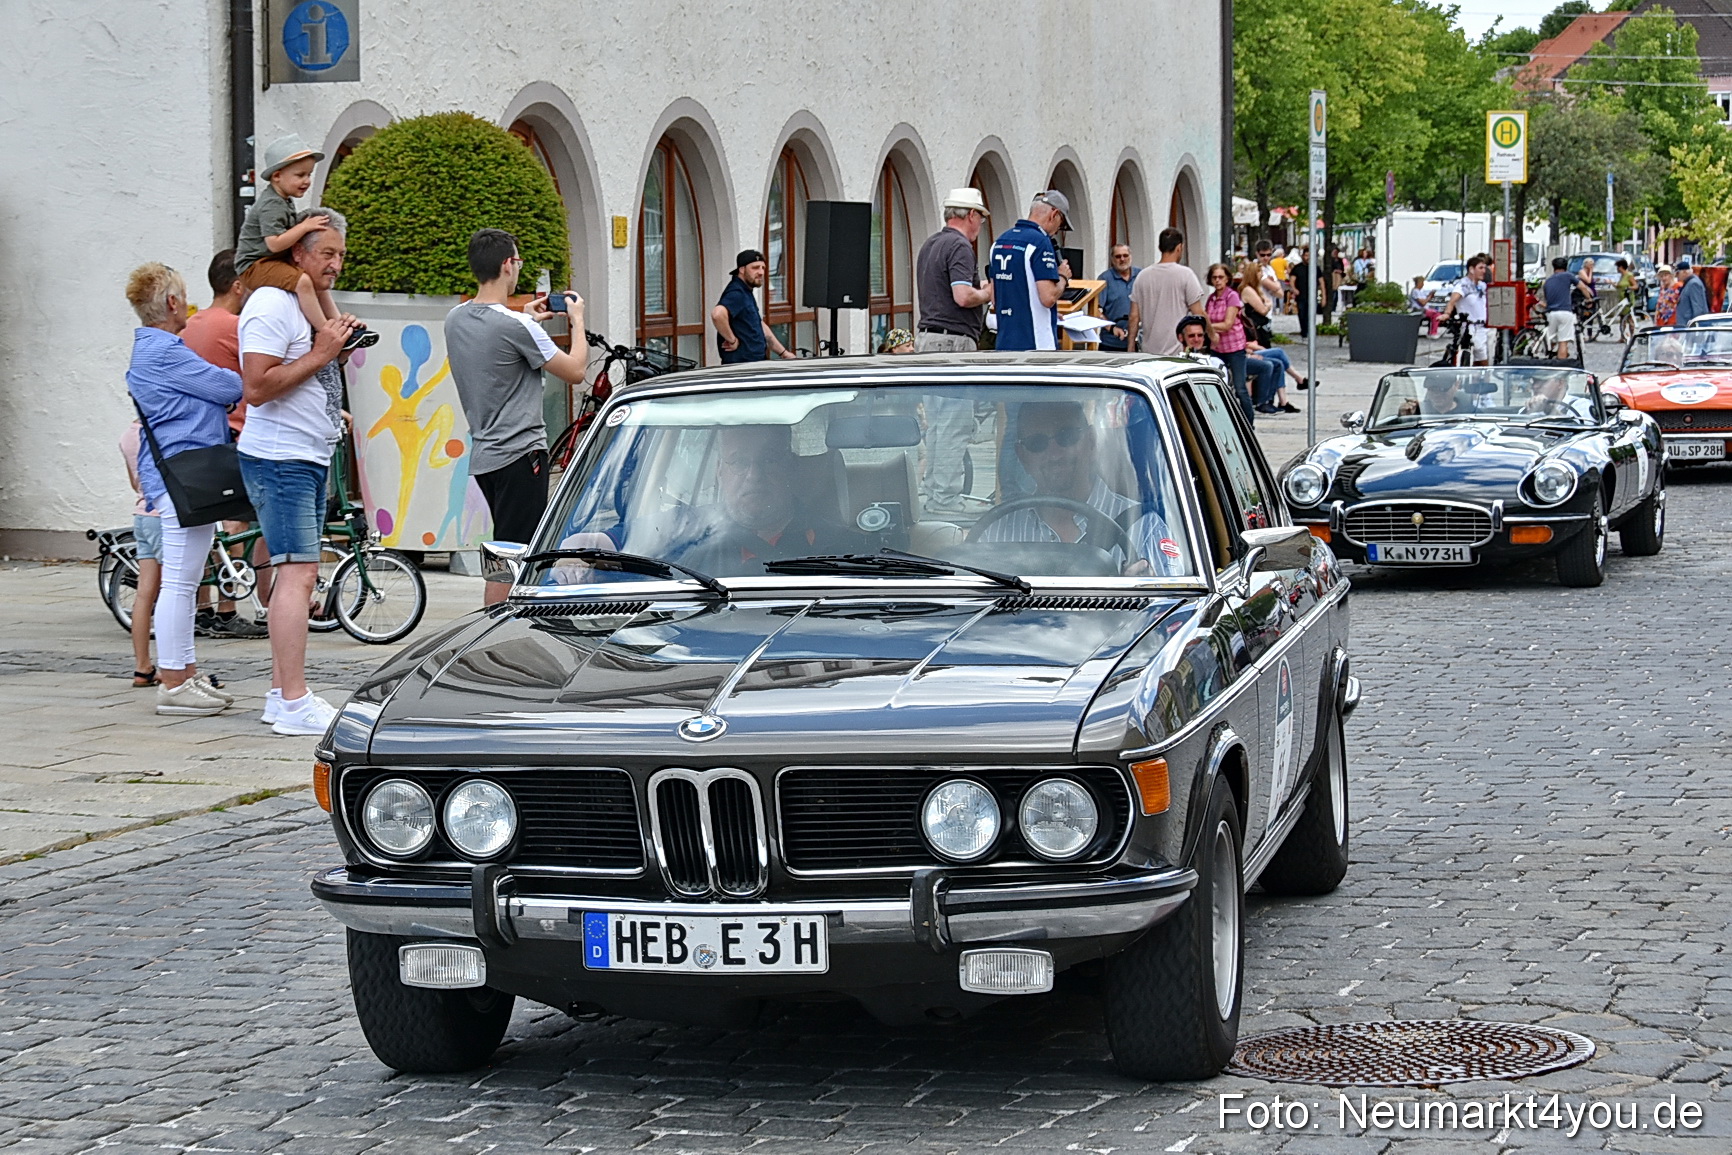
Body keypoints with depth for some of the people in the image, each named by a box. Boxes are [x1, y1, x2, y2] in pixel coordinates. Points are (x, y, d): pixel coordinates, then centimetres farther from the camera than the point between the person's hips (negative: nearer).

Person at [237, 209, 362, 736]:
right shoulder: (271, 305, -13)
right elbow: (257, 387, -22)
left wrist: (337, 346, 11)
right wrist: (319, 355, -19)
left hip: (310, 458, 10)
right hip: (279, 459, -10)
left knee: (298, 574, 10)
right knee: (297, 572, -15)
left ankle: (281, 694, 15)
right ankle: (295, 705, -17)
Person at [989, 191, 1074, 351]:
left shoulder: (1000, 241, 13)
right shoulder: (1040, 242, -14)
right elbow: (1048, 297, -20)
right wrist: (1063, 278, 0)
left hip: (1004, 343, 8)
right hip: (1034, 343, -8)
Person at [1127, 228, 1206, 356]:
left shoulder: (1143, 275, 7)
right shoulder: (1185, 274, -5)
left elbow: (1134, 316, 8)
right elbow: (1198, 314, -4)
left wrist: (1131, 347, 15)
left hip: (1148, 350, 5)